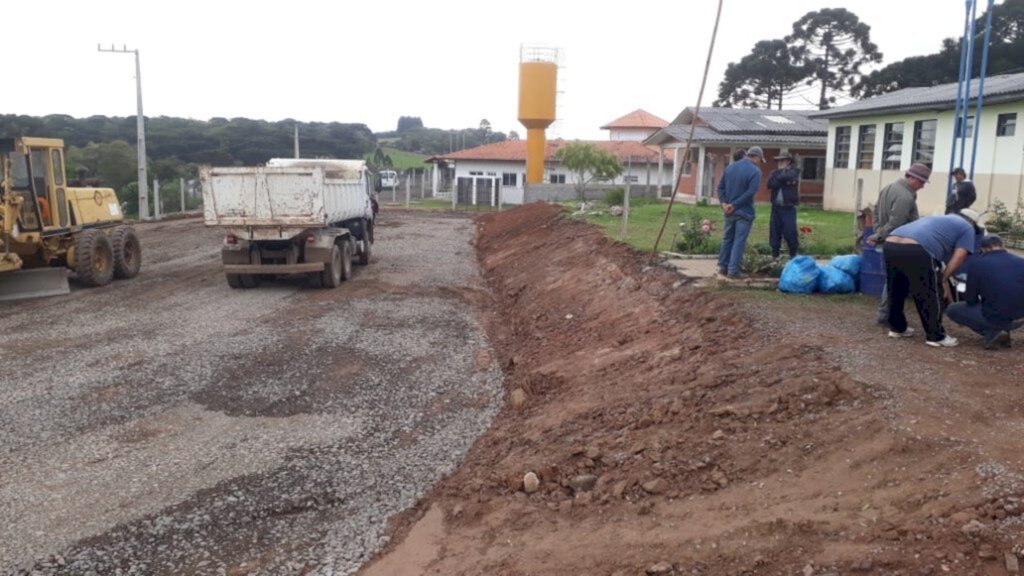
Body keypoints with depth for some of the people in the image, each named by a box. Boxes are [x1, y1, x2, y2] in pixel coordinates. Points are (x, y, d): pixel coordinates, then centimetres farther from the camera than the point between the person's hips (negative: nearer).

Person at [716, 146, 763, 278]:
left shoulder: (730, 167, 9)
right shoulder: (755, 171, -11)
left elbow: (720, 187, 6)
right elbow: (750, 192, -21)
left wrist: (724, 202, -3)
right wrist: (734, 205, -17)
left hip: (729, 211, 6)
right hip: (744, 212, -6)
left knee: (727, 239, 15)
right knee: (739, 241, -2)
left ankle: (723, 267, 19)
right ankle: (733, 270, -1)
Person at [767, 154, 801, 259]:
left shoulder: (794, 171, 4)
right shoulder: (774, 173, 13)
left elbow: (787, 177, -19)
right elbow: (770, 185, -7)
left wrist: (777, 179, -3)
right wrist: (784, 182, -11)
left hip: (789, 207, -3)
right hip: (776, 207, 3)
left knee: (790, 231, -6)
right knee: (775, 230, 4)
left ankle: (793, 254, 8)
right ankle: (775, 254, 13)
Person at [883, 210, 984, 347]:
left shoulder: (938, 218, 42)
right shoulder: (967, 228, 22)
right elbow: (958, 257, 8)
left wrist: (940, 277, 45)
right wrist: (943, 280, 17)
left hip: (890, 245, 7)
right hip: (915, 250, -7)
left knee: (896, 292, 25)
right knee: (930, 296, 10)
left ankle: (897, 327, 38)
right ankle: (935, 336, 19)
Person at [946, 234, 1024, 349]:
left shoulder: (978, 263, -7)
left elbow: (970, 300, 0)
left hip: (995, 318, -5)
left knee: (952, 310, 15)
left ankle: (991, 333, 0)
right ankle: (1004, 331, 15)